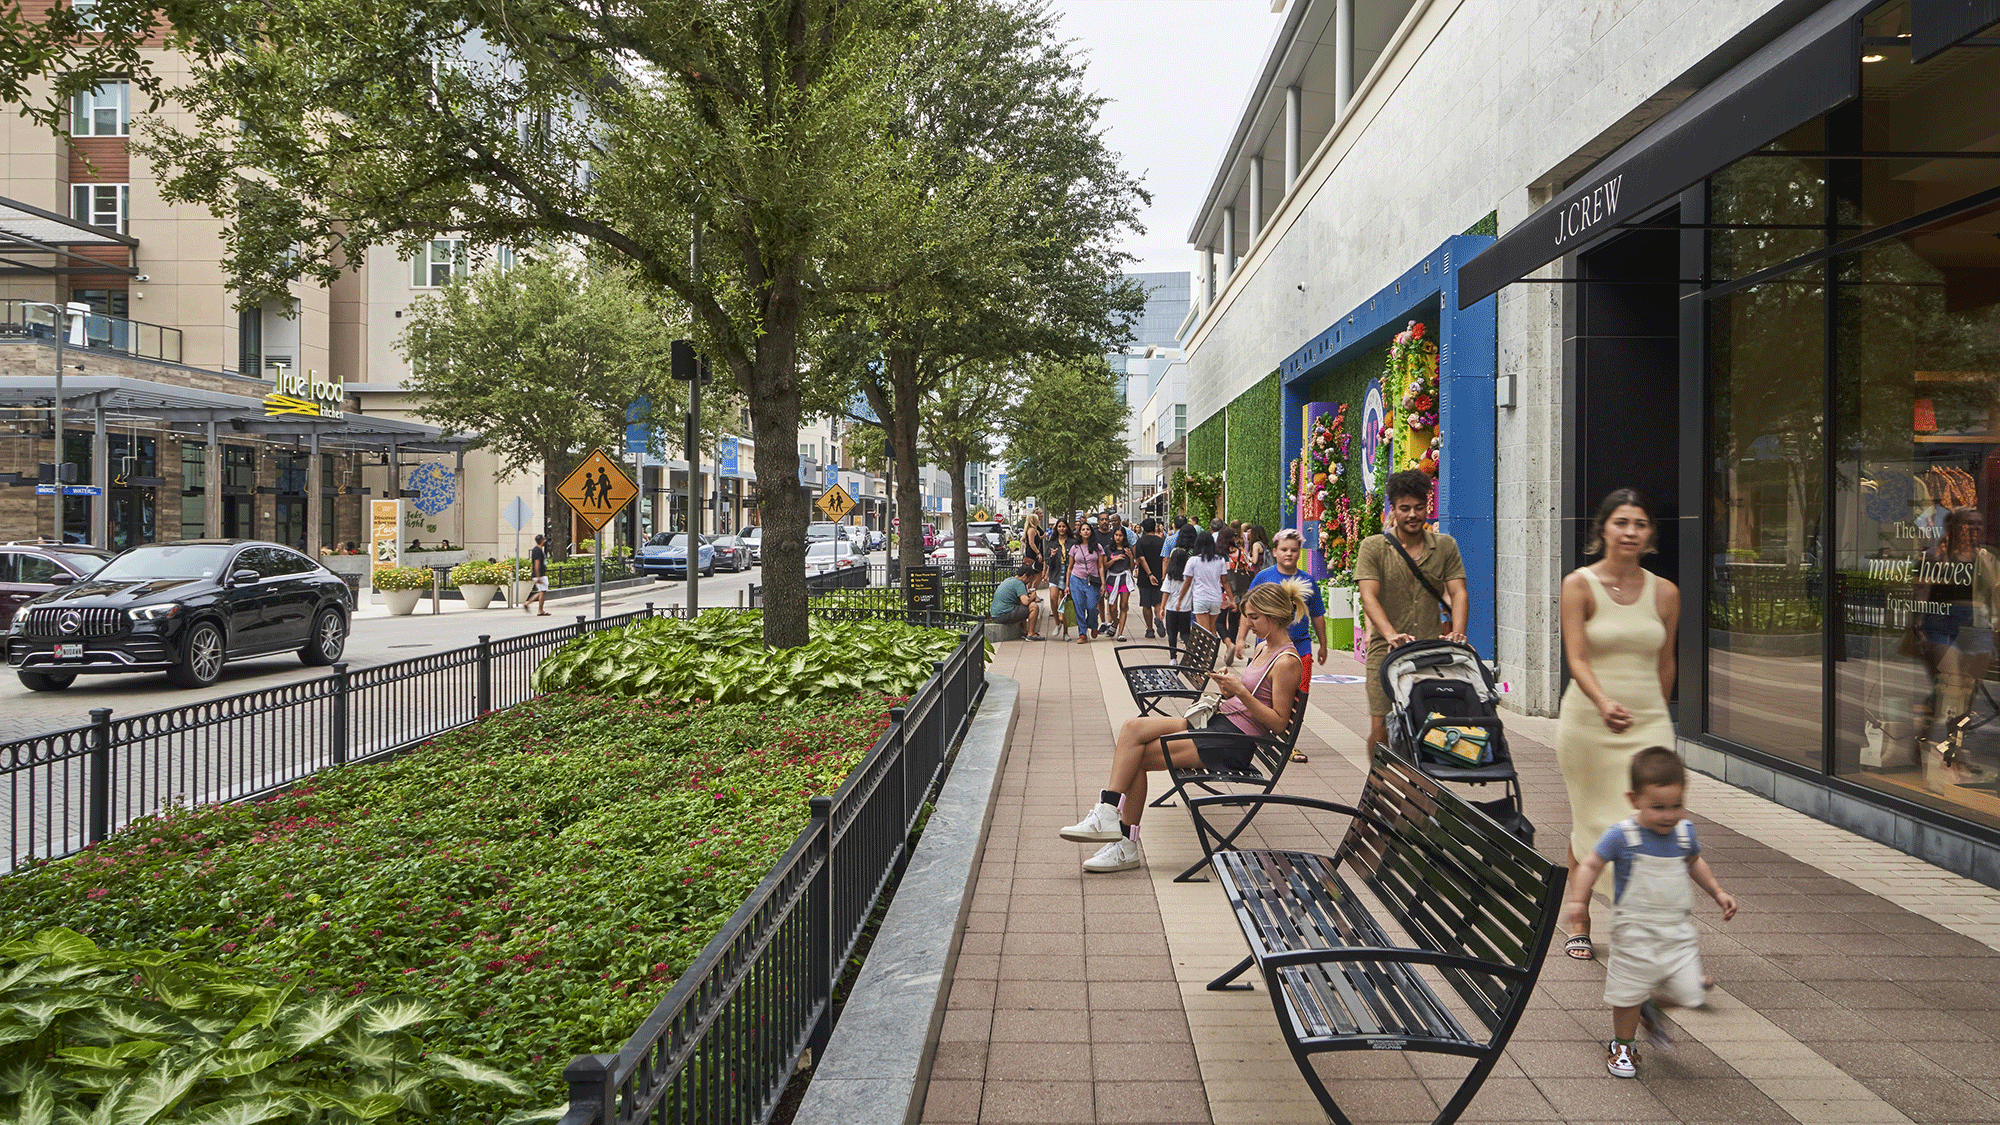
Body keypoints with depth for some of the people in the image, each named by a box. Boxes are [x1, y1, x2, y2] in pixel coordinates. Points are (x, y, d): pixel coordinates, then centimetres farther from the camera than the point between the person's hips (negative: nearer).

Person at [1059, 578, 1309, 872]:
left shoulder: (1287, 662, -12)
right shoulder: (1264, 648, 16)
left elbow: (1278, 723, -15)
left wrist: (1240, 691, -21)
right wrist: (1228, 687, 2)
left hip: (1235, 742, -9)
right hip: (1219, 722, 10)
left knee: (1135, 757, -14)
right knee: (1133, 727, -10)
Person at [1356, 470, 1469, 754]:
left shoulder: (1446, 546, 12)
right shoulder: (1373, 547, 3)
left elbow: (1459, 593, 3)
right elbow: (1368, 597, -9)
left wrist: (1458, 632, -17)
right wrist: (1391, 634, -26)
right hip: (1386, 654, -2)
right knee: (1381, 728, -5)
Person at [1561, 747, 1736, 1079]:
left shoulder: (1684, 832, -2)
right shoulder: (1622, 836, -18)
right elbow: (1591, 865, -13)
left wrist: (1718, 893, 15)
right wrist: (1577, 900, -24)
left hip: (1677, 928, 4)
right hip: (1635, 931, -4)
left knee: (1688, 993, 1)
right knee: (1629, 991, 6)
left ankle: (1651, 1005, 34)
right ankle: (1622, 1045, 30)